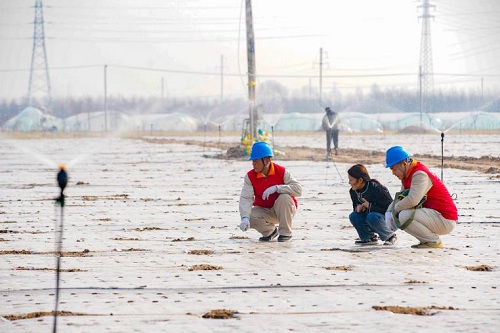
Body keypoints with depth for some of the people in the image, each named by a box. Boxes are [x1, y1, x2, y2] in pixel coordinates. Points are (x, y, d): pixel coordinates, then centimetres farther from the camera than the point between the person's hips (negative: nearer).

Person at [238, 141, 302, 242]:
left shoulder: (281, 171, -17)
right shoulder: (250, 176, -11)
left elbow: (298, 189, -26)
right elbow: (246, 198, -22)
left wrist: (277, 188, -37)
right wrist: (245, 218, -39)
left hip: (284, 210, -3)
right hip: (264, 210, 3)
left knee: (284, 198, -34)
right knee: (250, 216, -27)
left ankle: (285, 233, -16)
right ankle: (270, 231, 7)